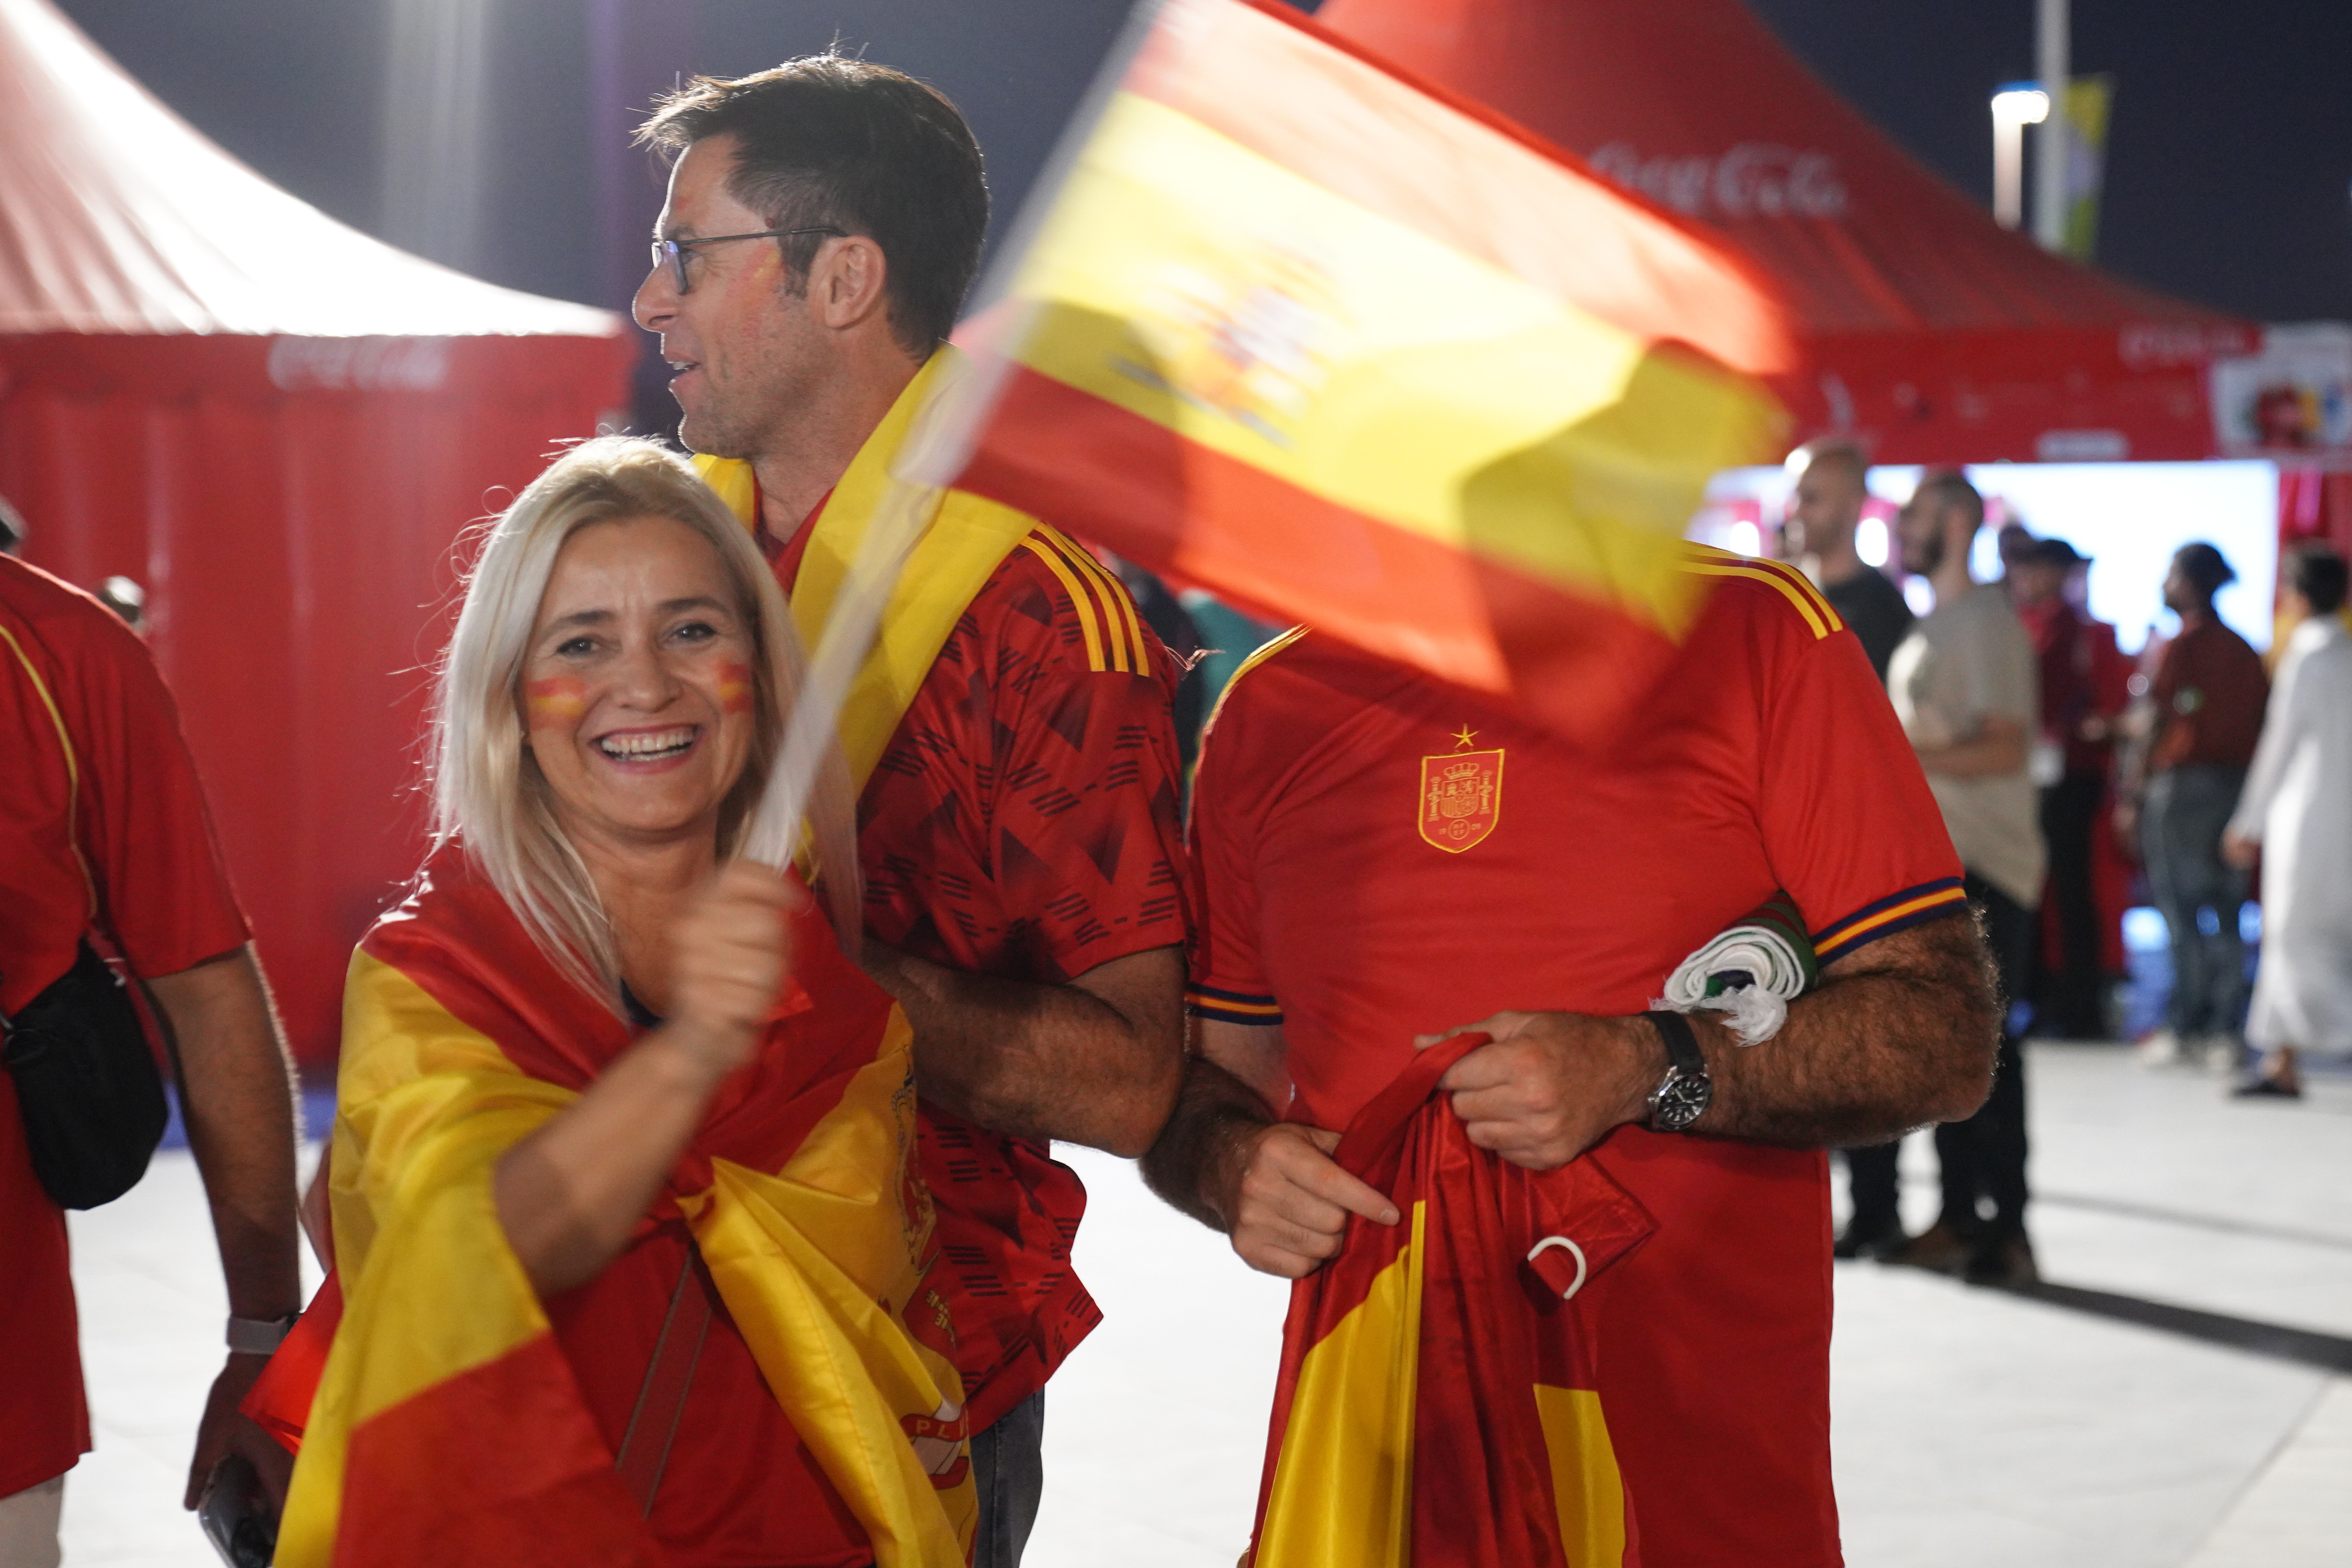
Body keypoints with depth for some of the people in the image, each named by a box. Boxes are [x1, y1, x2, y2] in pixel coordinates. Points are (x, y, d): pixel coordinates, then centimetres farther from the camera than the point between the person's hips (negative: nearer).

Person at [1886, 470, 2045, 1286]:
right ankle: (1958, 1218, 15)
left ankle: (2007, 1227, -5)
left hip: (1984, 867, -9)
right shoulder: (1926, 626, 18)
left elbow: (2005, 750, -20)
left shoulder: (1986, 620, -11)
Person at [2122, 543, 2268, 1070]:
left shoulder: (2182, 644, -7)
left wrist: (2135, 789, -7)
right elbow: (2261, 721, 12)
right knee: (2225, 914, 7)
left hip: (2183, 782, -6)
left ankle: (2185, 1028, -3)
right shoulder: (2243, 649, 12)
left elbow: (2157, 721, -11)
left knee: (2181, 912, -3)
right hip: (2236, 785, 6)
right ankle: (2223, 1031, 6)